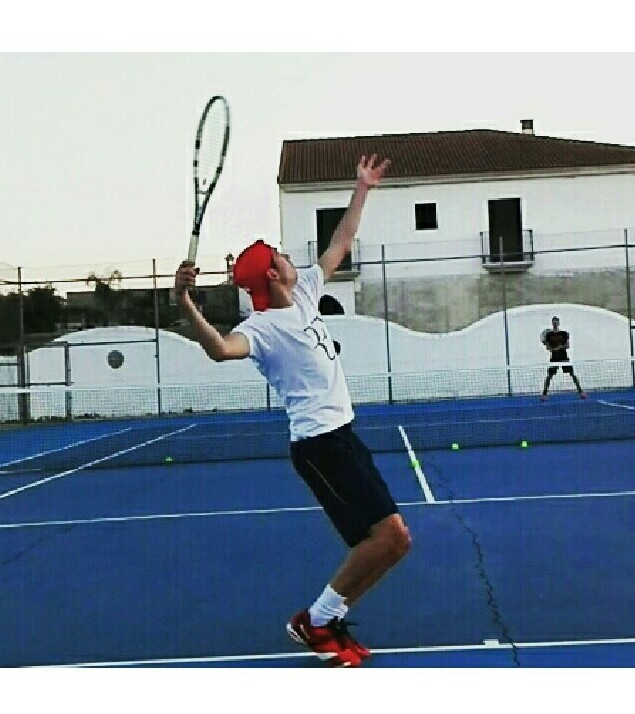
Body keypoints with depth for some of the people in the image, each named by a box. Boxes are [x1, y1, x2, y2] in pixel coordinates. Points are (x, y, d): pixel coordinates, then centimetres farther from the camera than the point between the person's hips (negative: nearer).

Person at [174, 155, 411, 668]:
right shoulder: (262, 326, -14)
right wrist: (185, 303, -49)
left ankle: (329, 619, 18)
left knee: (392, 540, 7)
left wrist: (362, 189, 27)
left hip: (342, 435, 9)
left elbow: (341, 244, 23)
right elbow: (221, 349, -35)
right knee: (389, 535, -15)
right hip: (321, 443, -9)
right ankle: (316, 621, 1)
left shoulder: (305, 294, 12)